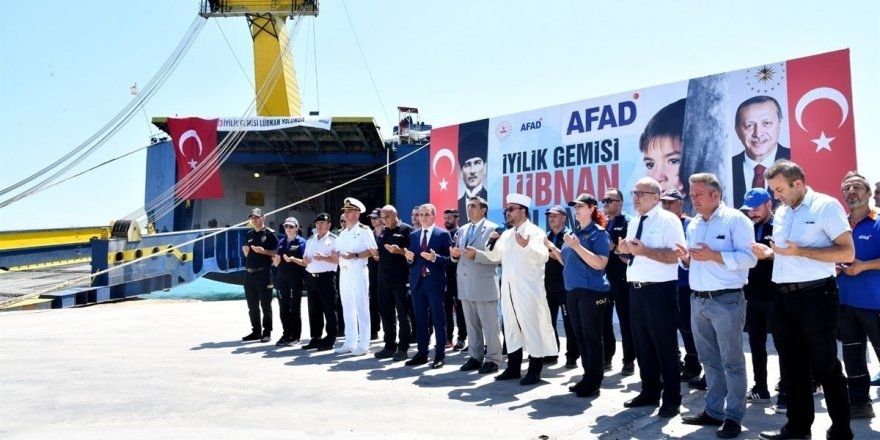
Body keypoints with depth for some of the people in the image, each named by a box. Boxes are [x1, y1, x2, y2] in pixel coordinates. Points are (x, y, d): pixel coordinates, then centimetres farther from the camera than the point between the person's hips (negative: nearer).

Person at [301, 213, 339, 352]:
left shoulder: (333, 240, -3)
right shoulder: (310, 240, 18)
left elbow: (339, 259, -11)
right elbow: (305, 259, 22)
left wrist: (324, 258, -21)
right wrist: (305, 260, -1)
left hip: (326, 277, -6)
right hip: (311, 277, 7)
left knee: (329, 309, -3)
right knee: (314, 310, 10)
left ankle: (330, 339, 2)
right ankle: (315, 338, 17)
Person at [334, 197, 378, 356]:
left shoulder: (364, 230, -6)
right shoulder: (342, 233, 17)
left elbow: (372, 251, -13)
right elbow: (337, 251, 23)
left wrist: (355, 255, -21)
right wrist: (339, 256, 2)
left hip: (358, 273, -7)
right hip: (344, 273, 8)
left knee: (362, 308, -4)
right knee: (347, 309, 10)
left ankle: (363, 344, 1)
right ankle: (350, 342, 17)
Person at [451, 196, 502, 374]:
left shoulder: (492, 228, -6)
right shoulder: (462, 230, 16)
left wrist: (476, 254, -24)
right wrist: (455, 254, -3)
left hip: (484, 285, -7)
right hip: (465, 285, 7)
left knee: (490, 325, 0)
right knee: (471, 324, 13)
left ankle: (492, 359, 7)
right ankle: (475, 357, 21)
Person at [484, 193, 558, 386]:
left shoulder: (535, 232, -7)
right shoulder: (506, 234, 15)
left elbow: (543, 256, -21)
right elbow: (495, 256, 14)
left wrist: (527, 246, -36)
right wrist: (492, 242, -3)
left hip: (528, 289, -7)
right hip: (508, 288, 8)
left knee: (532, 327, -2)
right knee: (511, 326, 12)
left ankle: (534, 371, 6)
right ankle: (513, 367, 22)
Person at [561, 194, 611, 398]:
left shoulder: (599, 233, -7)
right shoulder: (574, 233, 14)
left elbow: (600, 264, -19)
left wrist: (577, 246, -23)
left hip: (591, 291, -8)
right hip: (572, 290, 8)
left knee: (592, 337, -1)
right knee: (580, 336, 13)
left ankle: (594, 382, 7)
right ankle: (587, 377, 23)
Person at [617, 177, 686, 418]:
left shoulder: (668, 220, -9)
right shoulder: (634, 222, 15)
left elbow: (675, 255, -19)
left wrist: (644, 250, -23)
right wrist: (625, 250, 2)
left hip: (659, 291, -8)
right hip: (636, 290, 8)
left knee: (665, 345, 1)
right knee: (642, 344, 14)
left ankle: (672, 398, 14)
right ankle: (649, 392, 28)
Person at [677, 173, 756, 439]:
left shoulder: (735, 219, -6)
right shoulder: (693, 225, 15)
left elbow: (749, 258, -15)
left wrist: (713, 255, -21)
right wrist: (685, 257, -1)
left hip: (726, 300, -7)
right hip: (698, 300, 7)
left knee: (732, 361, 1)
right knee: (710, 360, 14)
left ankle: (733, 417, 10)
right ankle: (714, 411, 24)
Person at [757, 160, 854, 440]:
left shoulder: (826, 206, -8)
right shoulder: (781, 212, 13)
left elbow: (847, 252, -14)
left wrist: (801, 252, -21)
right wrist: (768, 252, 2)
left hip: (816, 296, -7)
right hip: (784, 298, 7)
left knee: (825, 367, 3)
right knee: (792, 365, 14)